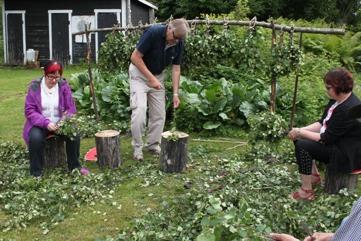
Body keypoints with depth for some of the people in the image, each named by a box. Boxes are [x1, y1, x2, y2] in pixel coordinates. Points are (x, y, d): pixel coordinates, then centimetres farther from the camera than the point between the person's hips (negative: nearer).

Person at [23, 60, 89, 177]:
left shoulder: (64, 86, -4)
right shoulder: (34, 86, -8)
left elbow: (71, 108, -3)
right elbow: (30, 110, -12)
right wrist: (46, 123, -27)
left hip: (60, 123, 2)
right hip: (40, 124, -2)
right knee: (36, 137, -32)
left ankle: (74, 166, -1)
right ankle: (36, 172, -15)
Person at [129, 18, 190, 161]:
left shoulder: (179, 44, -12)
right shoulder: (153, 32, -28)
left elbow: (176, 68, -4)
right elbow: (135, 57, -24)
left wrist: (175, 93, -11)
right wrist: (151, 78, -26)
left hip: (158, 75, 5)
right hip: (139, 73, -5)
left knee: (159, 113, 3)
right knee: (139, 110, -17)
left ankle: (153, 144, 17)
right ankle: (137, 147, -4)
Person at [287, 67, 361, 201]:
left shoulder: (348, 110, -30)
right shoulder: (337, 99, -1)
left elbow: (326, 139, -26)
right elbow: (322, 123, 6)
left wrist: (300, 132, -18)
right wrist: (300, 130, -7)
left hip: (348, 153, -10)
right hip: (336, 140, 10)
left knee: (302, 146, -21)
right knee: (299, 139, 4)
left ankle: (306, 191, -10)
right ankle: (314, 176, 16)